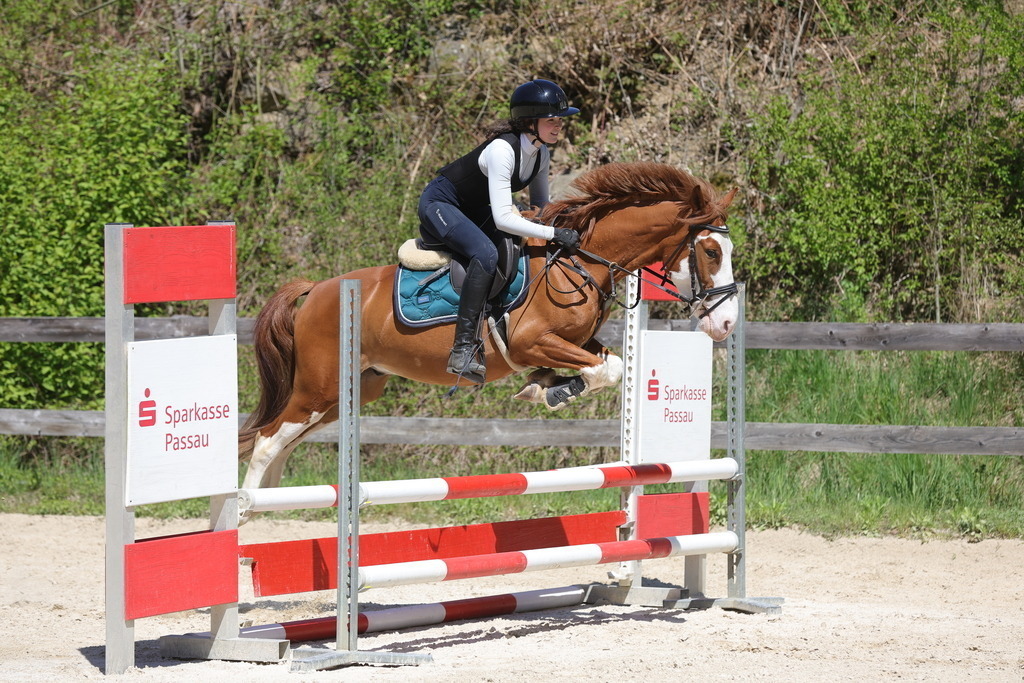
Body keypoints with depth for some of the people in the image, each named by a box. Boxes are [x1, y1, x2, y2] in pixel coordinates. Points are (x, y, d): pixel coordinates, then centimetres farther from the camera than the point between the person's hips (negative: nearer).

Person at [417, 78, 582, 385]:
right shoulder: (502, 149, -31)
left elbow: (541, 205, 12)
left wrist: (561, 225, -4)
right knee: (487, 253, -33)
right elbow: (502, 219, -36)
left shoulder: (541, 153, -5)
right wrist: (554, 234, -37)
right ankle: (463, 350, -36)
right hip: (440, 204, -10)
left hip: (474, 210, 10)